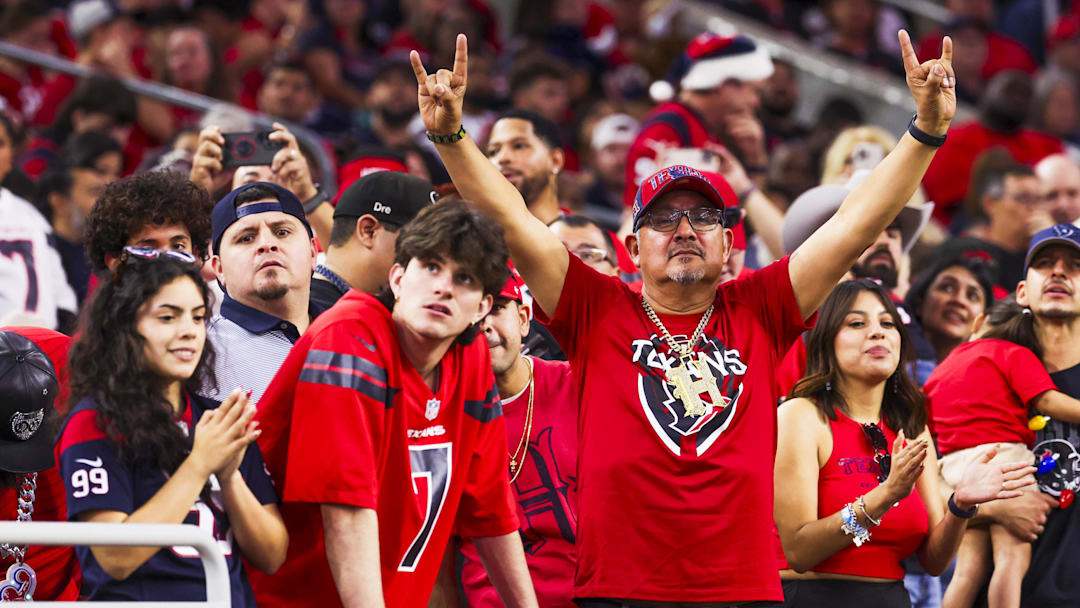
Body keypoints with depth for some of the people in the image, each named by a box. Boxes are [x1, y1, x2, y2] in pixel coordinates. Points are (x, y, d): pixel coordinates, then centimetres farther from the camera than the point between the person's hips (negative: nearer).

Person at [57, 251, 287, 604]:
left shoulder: (222, 423, 7)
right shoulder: (95, 424, -7)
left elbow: (272, 558, 4)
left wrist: (229, 475, -10)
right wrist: (199, 465, -15)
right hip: (141, 601, -3)